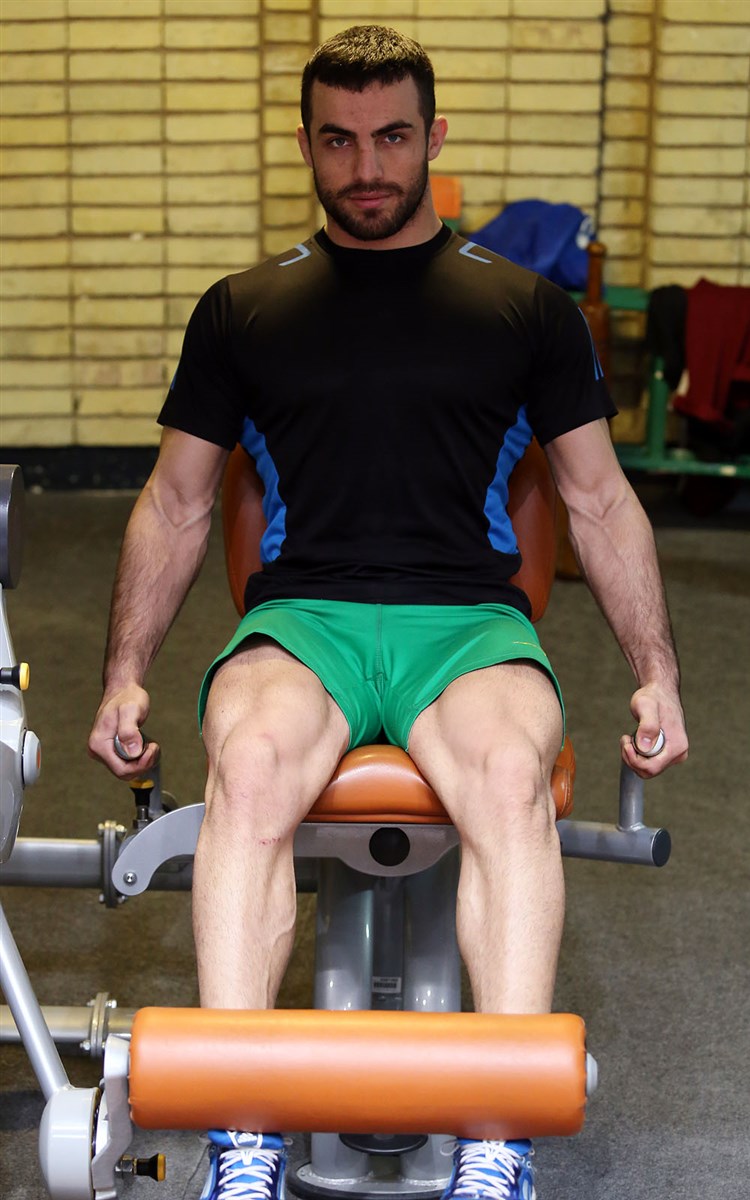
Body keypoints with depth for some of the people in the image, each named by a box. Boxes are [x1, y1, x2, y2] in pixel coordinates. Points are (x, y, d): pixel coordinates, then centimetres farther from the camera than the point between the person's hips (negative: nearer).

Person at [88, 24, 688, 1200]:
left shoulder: (527, 305, 17)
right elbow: (176, 504, 20)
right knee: (250, 762, -36)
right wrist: (125, 676, 11)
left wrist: (658, 674, 8)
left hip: (470, 616, 0)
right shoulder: (242, 310, 18)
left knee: (511, 772, -36)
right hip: (302, 611, 1)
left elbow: (598, 498, 18)